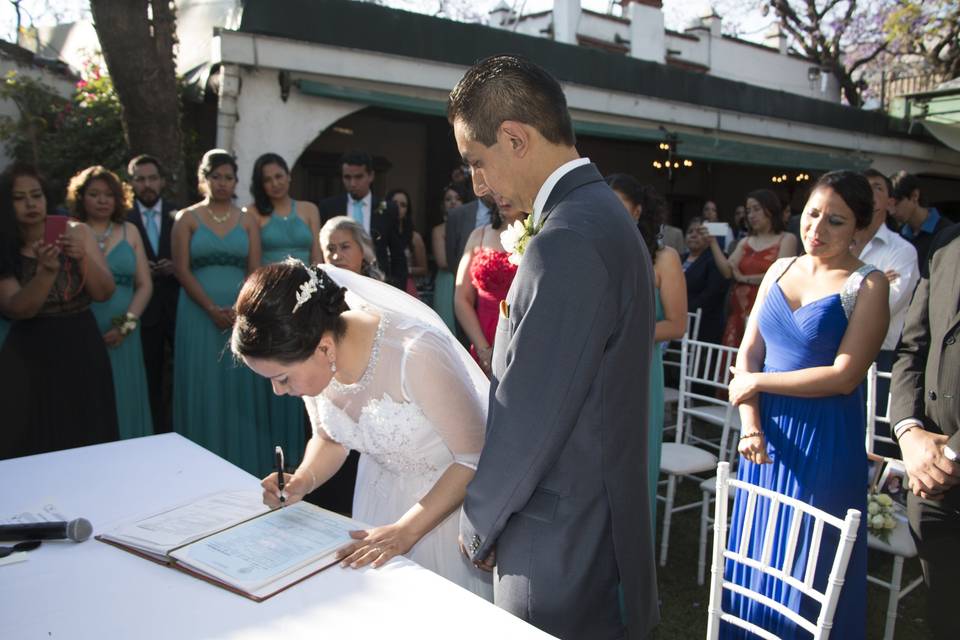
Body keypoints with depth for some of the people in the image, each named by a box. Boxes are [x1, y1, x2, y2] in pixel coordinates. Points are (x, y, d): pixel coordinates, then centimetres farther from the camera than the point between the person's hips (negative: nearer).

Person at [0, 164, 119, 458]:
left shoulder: (77, 232, 0)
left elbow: (105, 293, -4)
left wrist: (83, 257, -21)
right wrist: (46, 271, -30)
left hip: (82, 351, 1)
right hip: (30, 357, -1)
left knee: (89, 442, 8)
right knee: (36, 446, 3)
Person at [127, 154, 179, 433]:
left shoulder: (180, 215, 3)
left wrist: (176, 268, -14)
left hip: (179, 306, 0)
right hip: (144, 310, 0)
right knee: (151, 380, 10)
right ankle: (158, 435, 23)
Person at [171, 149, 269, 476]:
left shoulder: (247, 221, 9)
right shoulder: (187, 218, 4)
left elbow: (255, 270, 3)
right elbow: (182, 270, -3)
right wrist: (213, 309, -13)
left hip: (242, 315, 1)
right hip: (199, 314, -1)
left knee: (240, 387, 5)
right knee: (203, 389, 3)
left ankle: (244, 465, 15)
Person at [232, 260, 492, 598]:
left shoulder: (414, 353, -34)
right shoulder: (307, 360, -13)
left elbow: (476, 457, -24)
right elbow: (330, 439, 6)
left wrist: (404, 531, -24)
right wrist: (302, 481, -13)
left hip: (454, 486, -5)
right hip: (382, 491, 6)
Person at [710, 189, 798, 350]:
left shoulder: (787, 239, 3)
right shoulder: (745, 243, 17)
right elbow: (727, 271, 3)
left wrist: (744, 278, 0)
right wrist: (713, 242, -5)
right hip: (740, 311, 5)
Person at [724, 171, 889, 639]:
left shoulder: (868, 285, -9)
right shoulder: (780, 270, 7)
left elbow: (844, 376, -16)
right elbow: (748, 353, 4)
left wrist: (757, 382, -11)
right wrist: (750, 424, -9)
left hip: (824, 442, -5)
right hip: (765, 434, 5)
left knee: (806, 569, 8)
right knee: (755, 555, 16)